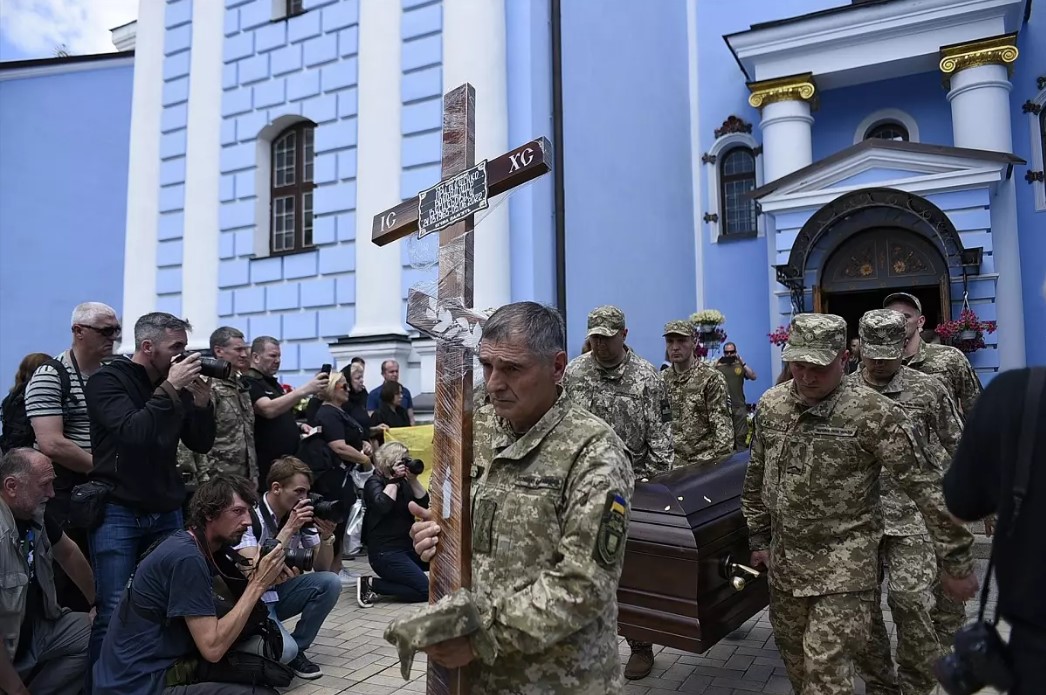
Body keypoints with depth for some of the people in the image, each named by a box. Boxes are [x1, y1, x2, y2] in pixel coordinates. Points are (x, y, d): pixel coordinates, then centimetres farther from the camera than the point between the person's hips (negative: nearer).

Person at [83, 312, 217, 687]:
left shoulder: (176, 386, 7)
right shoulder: (107, 380, -8)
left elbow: (201, 443, 6)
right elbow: (133, 434, -23)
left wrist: (201, 398, -9)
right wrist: (170, 389, -23)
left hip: (167, 511, 5)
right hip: (118, 511, -5)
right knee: (115, 612, -5)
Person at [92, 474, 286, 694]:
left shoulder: (200, 547, 6)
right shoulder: (186, 557, -21)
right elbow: (212, 648, -23)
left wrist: (259, 578, -8)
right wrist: (258, 584, -20)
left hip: (157, 668, 9)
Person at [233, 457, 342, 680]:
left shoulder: (302, 515, -5)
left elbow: (321, 567, -1)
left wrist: (326, 537, -21)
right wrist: (288, 529, -33)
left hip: (279, 592, 7)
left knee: (330, 582, -17)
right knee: (284, 649, -30)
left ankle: (297, 649, -1)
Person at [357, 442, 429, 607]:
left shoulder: (404, 482, 13)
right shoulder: (374, 482, -8)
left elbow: (423, 504, 2)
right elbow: (383, 506, -28)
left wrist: (413, 480, -8)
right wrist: (393, 480, -19)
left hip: (407, 546, 8)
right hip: (385, 552, -8)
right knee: (425, 590, -15)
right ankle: (370, 583, -7)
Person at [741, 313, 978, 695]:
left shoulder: (874, 413, -17)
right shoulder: (770, 405, 0)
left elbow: (928, 490, -13)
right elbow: (756, 478, 11)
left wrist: (957, 563, -10)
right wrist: (758, 539, 15)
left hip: (844, 569, -5)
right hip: (784, 563, 6)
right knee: (793, 657, 19)